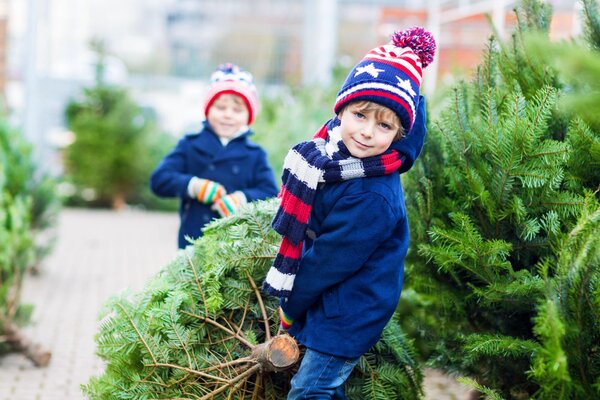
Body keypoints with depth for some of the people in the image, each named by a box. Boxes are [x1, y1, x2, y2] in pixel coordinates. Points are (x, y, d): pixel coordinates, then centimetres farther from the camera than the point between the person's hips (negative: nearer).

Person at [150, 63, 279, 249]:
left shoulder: (255, 155, 11)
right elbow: (159, 179, 1)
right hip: (193, 244, 0)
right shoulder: (190, 146, 12)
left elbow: (271, 194, 0)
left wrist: (242, 199, -19)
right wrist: (193, 185, -15)